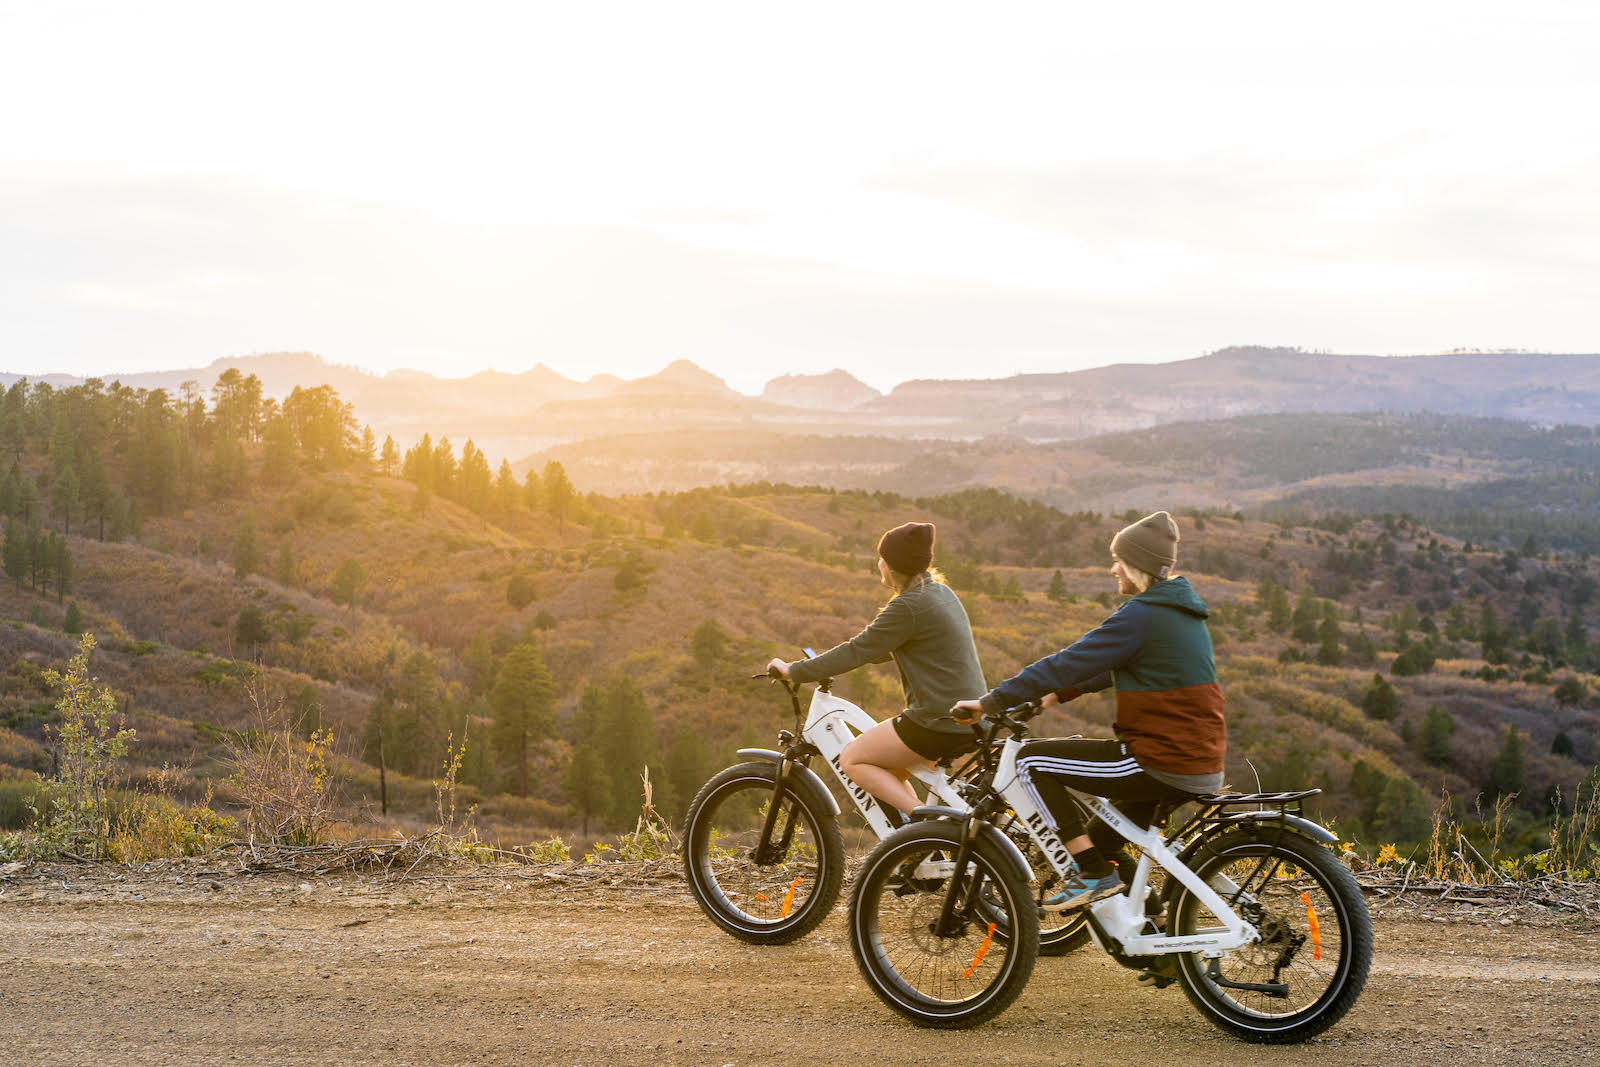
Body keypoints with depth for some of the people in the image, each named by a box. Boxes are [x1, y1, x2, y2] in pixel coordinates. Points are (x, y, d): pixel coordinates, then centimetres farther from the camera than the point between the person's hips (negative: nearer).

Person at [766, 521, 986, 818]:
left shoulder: (909, 606, -16)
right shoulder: (939, 591, 13)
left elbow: (857, 651, -15)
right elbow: (884, 648, 25)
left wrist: (794, 670, -6)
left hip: (939, 723, -10)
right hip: (968, 716, 10)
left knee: (851, 760, 1)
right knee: (889, 772, 22)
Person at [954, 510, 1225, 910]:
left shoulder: (1140, 617, -15)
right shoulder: (1184, 610, 14)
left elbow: (1068, 663, -16)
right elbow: (1108, 666, 24)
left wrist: (990, 702, -11)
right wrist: (1058, 694, 24)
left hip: (1162, 767, -10)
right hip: (1204, 768, 10)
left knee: (1031, 760, -3)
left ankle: (1094, 873, -2)